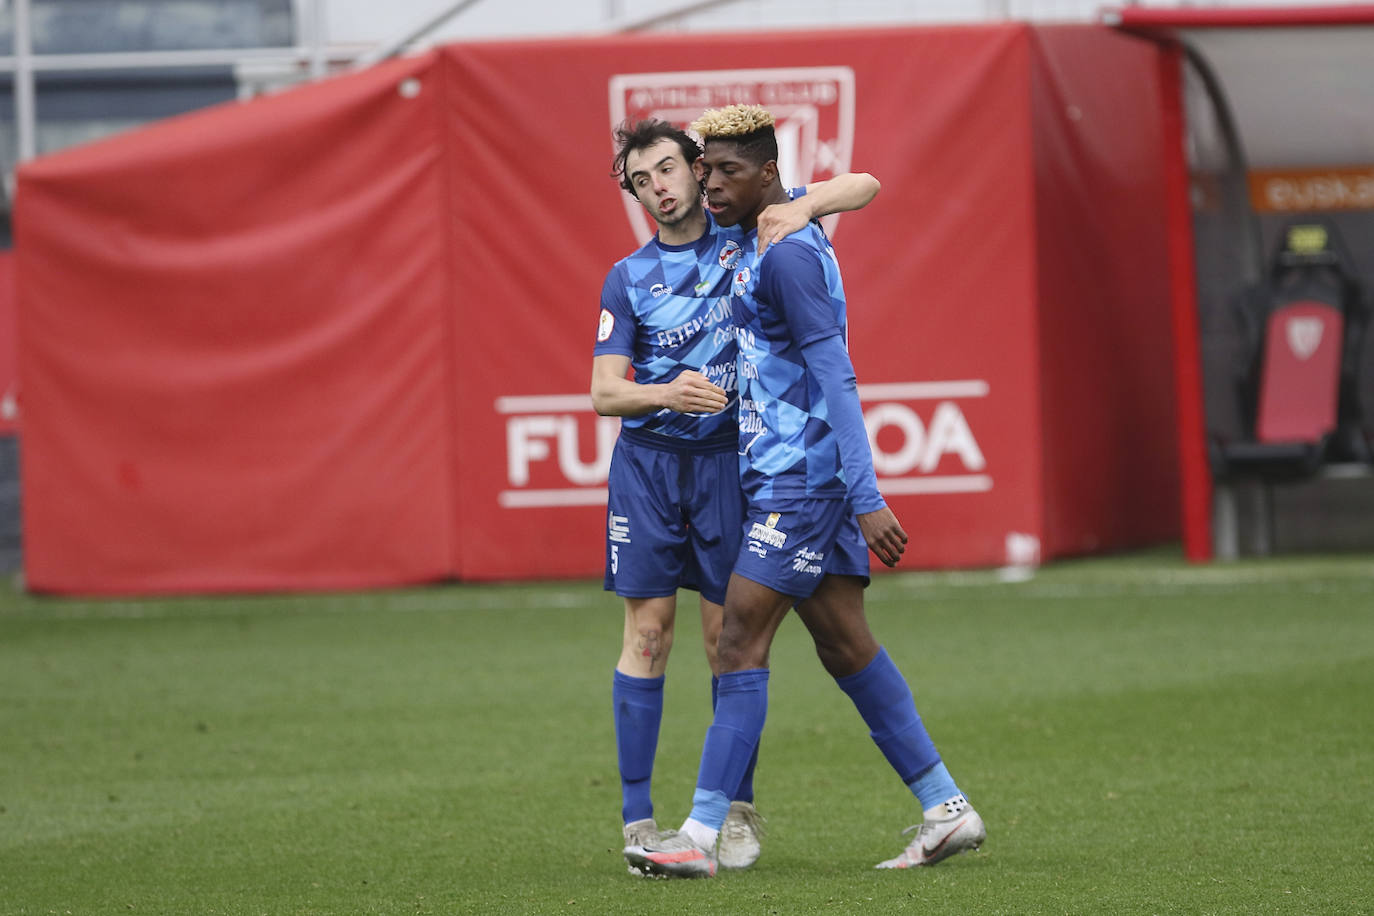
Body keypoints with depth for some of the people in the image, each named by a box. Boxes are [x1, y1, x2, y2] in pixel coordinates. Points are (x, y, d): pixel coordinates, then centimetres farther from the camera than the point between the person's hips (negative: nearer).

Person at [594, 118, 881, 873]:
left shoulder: (749, 231, 4)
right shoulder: (628, 278, 6)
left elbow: (863, 187, 3)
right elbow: (604, 393, 0)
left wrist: (803, 208, -17)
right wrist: (669, 394, -20)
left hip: (729, 459, -1)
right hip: (648, 461, 1)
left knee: (729, 635, 0)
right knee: (648, 631, -3)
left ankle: (738, 811, 10)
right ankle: (638, 819, -1)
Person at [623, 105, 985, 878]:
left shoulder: (787, 253, -17)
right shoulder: (774, 237, 13)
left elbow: (835, 378, -22)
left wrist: (867, 499, -26)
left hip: (800, 475, -10)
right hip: (788, 475, 10)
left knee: (742, 641, -11)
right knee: (846, 645, 10)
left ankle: (702, 836, -12)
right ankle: (947, 810, 13)